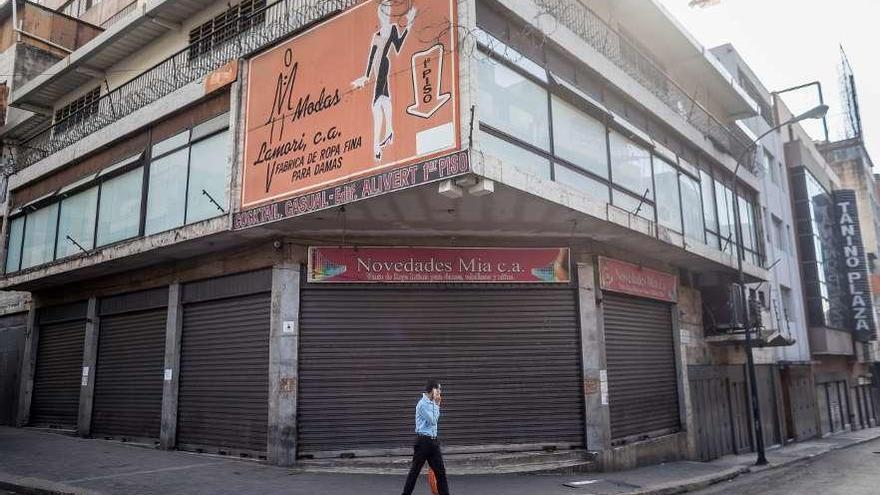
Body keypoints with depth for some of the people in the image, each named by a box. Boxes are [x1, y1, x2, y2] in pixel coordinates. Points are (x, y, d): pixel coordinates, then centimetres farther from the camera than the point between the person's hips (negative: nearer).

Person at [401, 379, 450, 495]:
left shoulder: (432, 403, 9)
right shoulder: (423, 404, -16)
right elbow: (432, 421, -19)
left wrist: (437, 405, 9)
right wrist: (437, 405, -15)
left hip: (433, 441, 8)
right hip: (423, 441, -8)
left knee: (440, 471, 7)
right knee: (415, 471, 4)